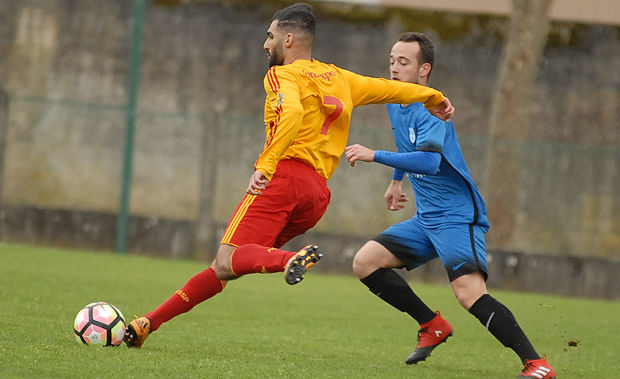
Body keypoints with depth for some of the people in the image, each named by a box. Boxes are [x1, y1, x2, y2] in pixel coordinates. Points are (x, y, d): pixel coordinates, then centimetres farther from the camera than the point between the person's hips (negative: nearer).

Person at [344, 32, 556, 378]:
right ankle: (433, 326, 14)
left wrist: (375, 155, -37)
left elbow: (429, 160, -36)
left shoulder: (430, 110, -18)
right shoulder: (395, 104, 10)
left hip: (457, 216, -9)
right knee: (365, 262, 1)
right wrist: (397, 181, 37)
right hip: (425, 218, 9)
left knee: (470, 294, -27)